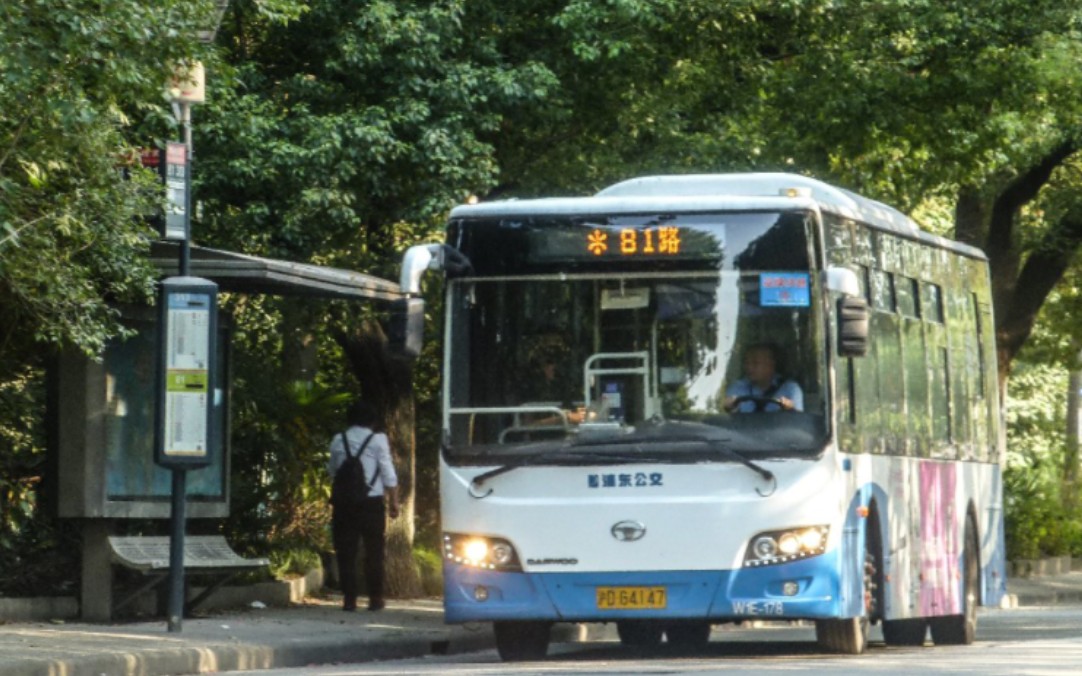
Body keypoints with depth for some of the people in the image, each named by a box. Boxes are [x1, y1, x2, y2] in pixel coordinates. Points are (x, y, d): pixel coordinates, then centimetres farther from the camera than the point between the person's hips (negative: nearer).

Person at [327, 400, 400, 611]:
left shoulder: (338, 441, 5)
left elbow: (332, 471, 12)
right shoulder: (377, 440, -2)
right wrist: (394, 501, 2)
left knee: (346, 553, 5)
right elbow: (388, 473, -3)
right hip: (372, 501, -1)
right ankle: (375, 599, 6)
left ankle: (349, 599, 0)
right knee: (374, 553, 7)